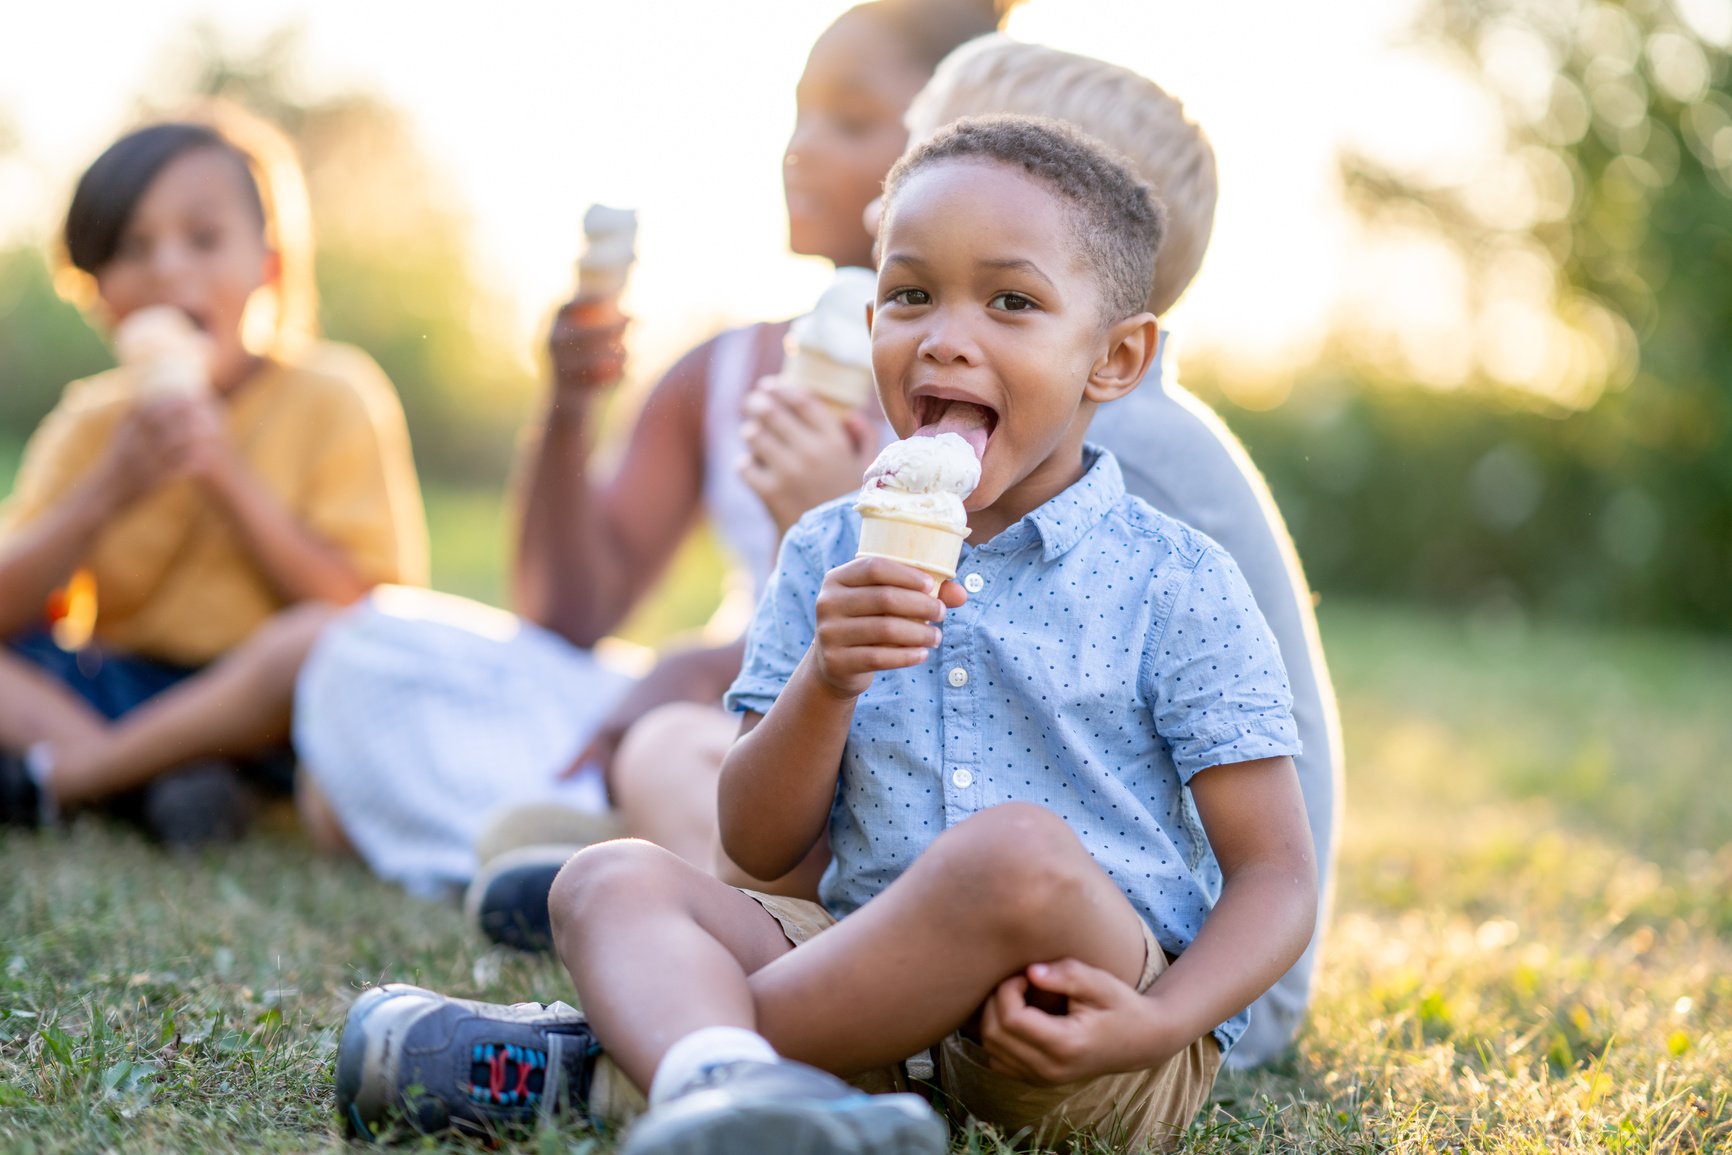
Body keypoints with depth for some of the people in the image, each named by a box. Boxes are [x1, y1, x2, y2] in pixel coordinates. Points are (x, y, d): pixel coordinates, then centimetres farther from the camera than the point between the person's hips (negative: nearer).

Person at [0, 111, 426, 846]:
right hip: (115, 688, 3)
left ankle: (74, 771, -25)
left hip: (264, 704, -3)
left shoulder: (333, 400, -3)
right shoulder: (90, 423, 6)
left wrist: (227, 474, -18)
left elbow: (364, 605, -13)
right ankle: (145, 783, -27)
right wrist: (109, 490, -16)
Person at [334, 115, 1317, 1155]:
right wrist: (827, 680, -14)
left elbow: (1277, 880, -2)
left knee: (1018, 850, -34)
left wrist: (1158, 1027, -22)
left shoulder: (1176, 587, 0)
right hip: (871, 977, 4)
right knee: (613, 879, -16)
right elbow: (759, 849, 6)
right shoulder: (832, 559, 11)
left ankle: (609, 1062, -24)